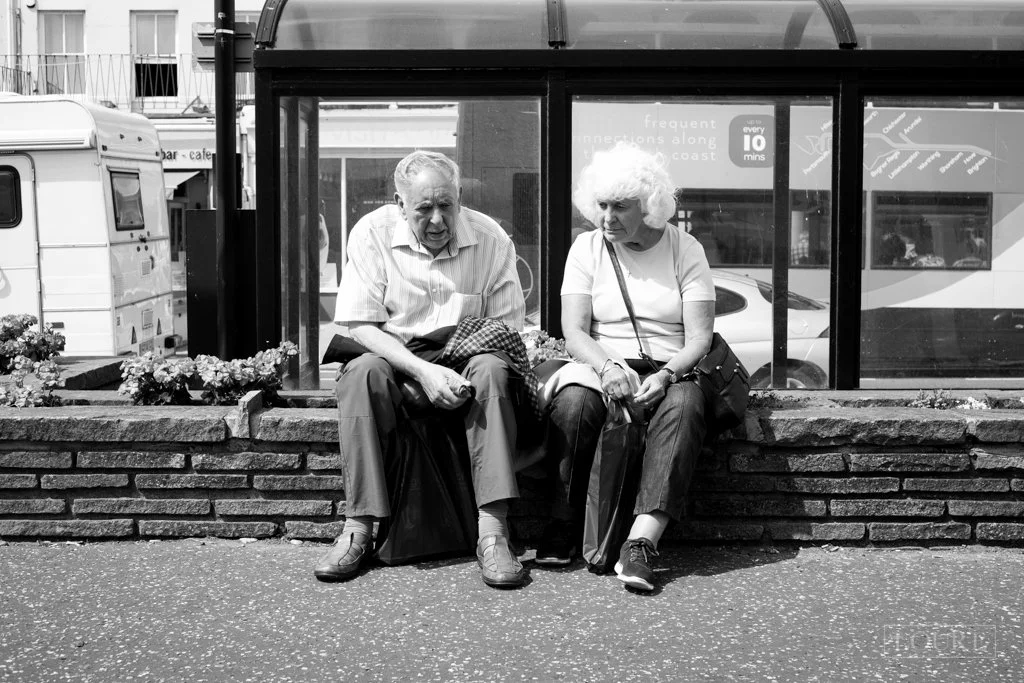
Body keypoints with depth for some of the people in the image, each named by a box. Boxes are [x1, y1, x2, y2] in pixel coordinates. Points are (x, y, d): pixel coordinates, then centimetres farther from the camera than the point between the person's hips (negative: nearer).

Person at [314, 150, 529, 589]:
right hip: (395, 357, 0)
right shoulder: (372, 233, -7)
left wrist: (468, 376, -23)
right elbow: (360, 325, -11)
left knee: (492, 370, -32)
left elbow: (506, 330, -3)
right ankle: (357, 528, -30)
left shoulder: (490, 239, -4)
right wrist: (423, 370, -25)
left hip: (465, 359, 1)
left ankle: (492, 531, -34)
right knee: (362, 373, -33)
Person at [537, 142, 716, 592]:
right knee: (573, 403, -34)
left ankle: (640, 543, -44)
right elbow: (574, 332, -2)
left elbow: (699, 338, -2)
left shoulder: (685, 250, 4)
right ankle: (562, 530, -23)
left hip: (670, 372, 0)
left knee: (684, 406, -36)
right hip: (602, 366, 1)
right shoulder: (587, 248, 8)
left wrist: (665, 376, -22)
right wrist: (607, 367, -23)